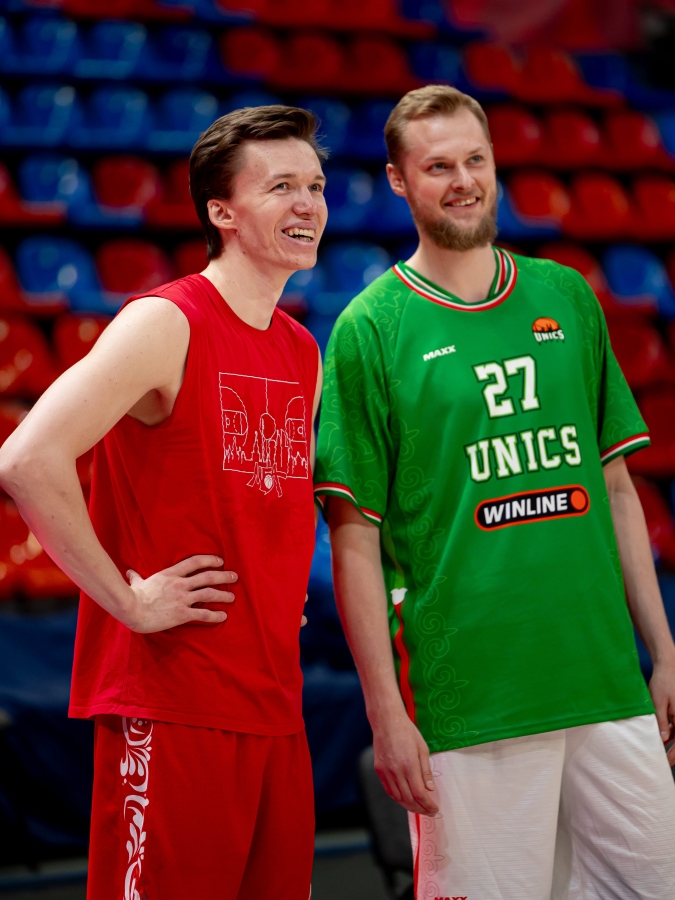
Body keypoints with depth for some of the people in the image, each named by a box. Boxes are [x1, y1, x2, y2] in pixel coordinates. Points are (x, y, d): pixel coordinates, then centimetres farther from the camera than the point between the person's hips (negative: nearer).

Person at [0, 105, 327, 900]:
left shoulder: (304, 354, 13)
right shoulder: (164, 326, -11)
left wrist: (287, 593, 14)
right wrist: (128, 600, -17)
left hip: (276, 707, 8)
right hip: (172, 707, -8)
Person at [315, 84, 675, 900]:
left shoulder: (567, 297, 11)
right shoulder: (370, 328, -2)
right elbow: (355, 537, -4)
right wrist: (386, 712, -9)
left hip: (607, 683, 5)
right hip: (469, 702, -4)